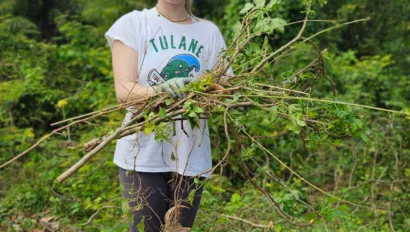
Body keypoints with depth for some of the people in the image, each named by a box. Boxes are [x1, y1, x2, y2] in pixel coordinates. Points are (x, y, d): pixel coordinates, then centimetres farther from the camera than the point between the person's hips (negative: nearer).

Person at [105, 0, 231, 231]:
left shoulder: (209, 32, 7)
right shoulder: (132, 23, 0)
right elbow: (124, 90, -10)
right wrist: (158, 91, -31)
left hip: (191, 155, 2)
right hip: (143, 153, -2)